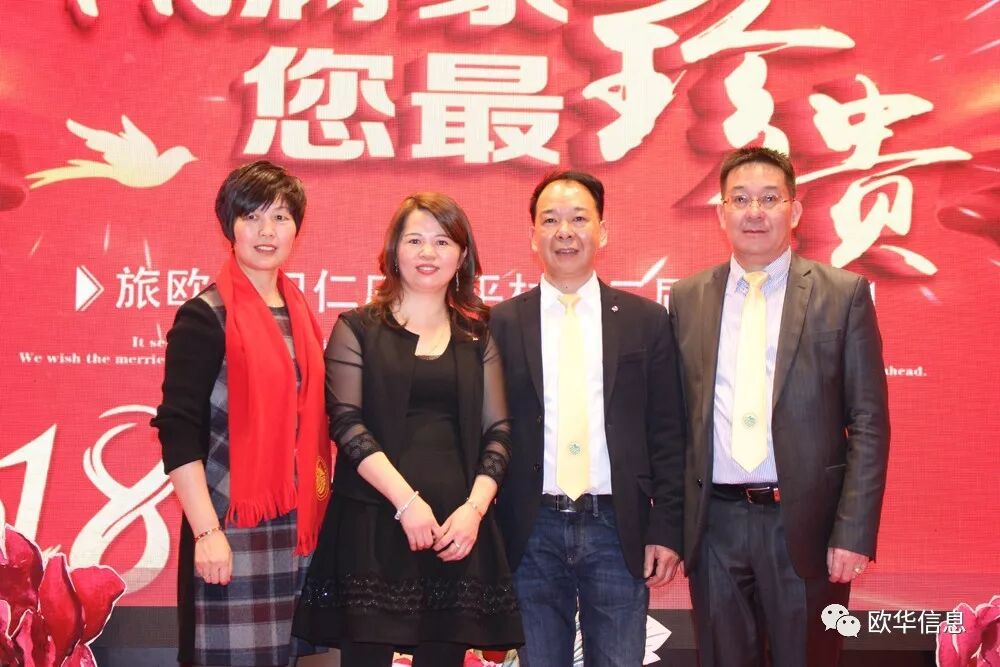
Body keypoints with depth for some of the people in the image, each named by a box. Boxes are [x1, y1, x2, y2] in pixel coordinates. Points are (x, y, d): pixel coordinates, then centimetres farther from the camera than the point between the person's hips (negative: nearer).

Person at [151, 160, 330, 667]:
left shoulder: (299, 312, 12)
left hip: (296, 522, 6)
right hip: (234, 522, -6)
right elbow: (178, 432, -13)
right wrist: (207, 531, -18)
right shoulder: (206, 316, -8)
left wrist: (314, 510, 11)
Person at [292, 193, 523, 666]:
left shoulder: (477, 337, 13)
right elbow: (346, 421, -5)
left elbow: (497, 432, 8)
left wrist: (475, 507, -8)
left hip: (457, 527, 2)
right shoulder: (358, 328, 5)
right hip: (372, 523, -2)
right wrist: (406, 500, -14)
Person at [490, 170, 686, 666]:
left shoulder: (646, 320, 5)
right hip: (531, 533, 0)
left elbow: (666, 434, 5)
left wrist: (667, 529, -1)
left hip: (618, 530, 0)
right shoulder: (502, 323, 4)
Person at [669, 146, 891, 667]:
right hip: (714, 524, 2)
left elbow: (869, 422, -3)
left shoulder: (843, 294, -1)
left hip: (805, 524, -2)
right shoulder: (686, 299, 7)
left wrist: (855, 531, -9)